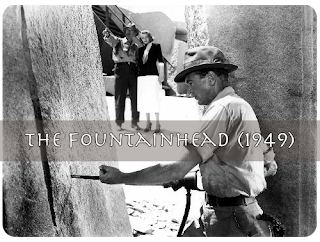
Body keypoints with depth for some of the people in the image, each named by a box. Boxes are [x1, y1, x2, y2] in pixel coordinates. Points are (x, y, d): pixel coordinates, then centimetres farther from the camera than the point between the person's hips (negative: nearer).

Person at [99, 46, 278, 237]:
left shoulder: (222, 109, -20)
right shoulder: (242, 105, 10)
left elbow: (177, 169, -25)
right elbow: (271, 165, 15)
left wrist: (121, 178, -19)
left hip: (228, 221, -9)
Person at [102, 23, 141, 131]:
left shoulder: (136, 47, 19)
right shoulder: (118, 41, 10)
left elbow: (138, 60, 17)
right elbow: (110, 38, -8)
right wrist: (107, 34, -31)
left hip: (133, 71, 3)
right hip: (121, 70, -3)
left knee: (135, 98, 2)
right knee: (120, 98, -2)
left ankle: (134, 122, 10)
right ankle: (119, 123, 3)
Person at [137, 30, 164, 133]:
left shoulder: (156, 46, 4)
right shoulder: (141, 49, 15)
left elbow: (160, 61, 0)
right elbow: (138, 62, 17)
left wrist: (161, 75, -7)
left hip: (153, 75, -4)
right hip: (141, 75, 4)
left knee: (154, 99, -6)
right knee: (144, 99, 4)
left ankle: (157, 123, 1)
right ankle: (148, 122, 15)